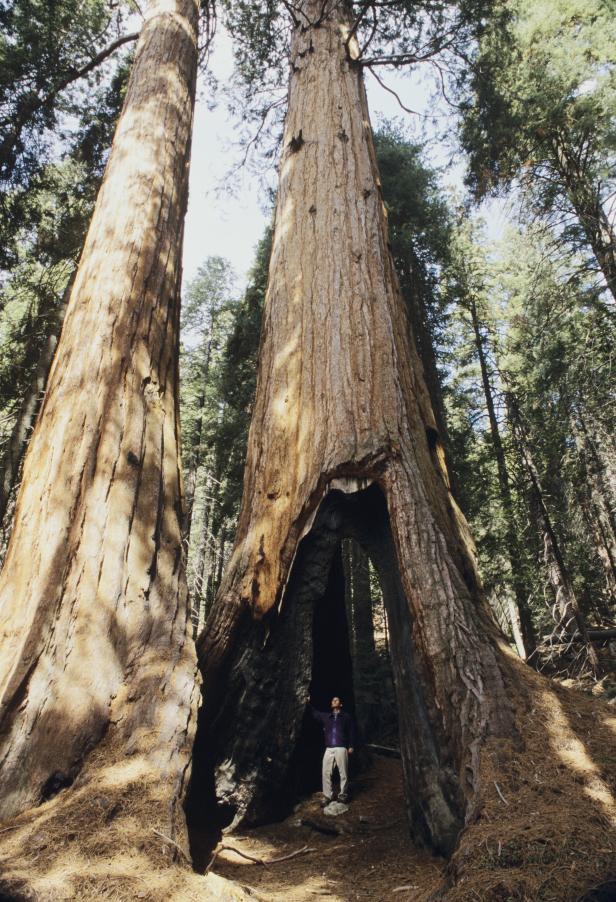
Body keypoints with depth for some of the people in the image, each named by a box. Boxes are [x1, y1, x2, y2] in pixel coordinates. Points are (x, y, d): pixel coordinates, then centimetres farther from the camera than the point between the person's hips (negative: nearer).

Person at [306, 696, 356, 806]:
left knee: (343, 773, -3)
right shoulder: (326, 716, 19)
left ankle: (343, 795, 9)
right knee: (326, 773, -1)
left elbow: (351, 731, 7)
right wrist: (308, 703, -1)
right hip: (329, 749, 3)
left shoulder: (346, 716, 10)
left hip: (341, 748, -3)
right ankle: (327, 796, 5)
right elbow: (314, 713, 13)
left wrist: (351, 746, -1)